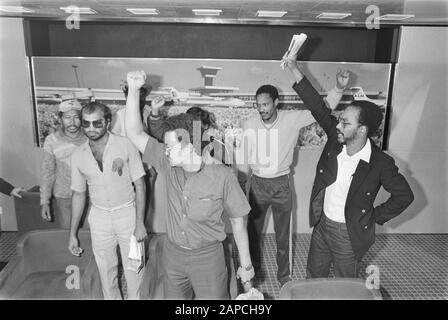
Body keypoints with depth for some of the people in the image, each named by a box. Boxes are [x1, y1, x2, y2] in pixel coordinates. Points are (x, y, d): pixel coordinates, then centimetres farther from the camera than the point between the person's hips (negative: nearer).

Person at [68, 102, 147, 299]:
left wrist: (140, 223, -13)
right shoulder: (78, 155, -2)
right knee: (106, 271, 17)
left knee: (134, 269, 8)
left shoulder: (125, 145, -13)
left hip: (127, 213, -3)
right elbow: (79, 194, 7)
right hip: (99, 217, 3)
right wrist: (73, 234, 9)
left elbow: (139, 185, -9)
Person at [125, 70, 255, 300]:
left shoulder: (222, 176, -20)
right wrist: (134, 90, -20)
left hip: (207, 257, -4)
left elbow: (238, 223, -11)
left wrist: (246, 266, -4)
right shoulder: (169, 165, -9)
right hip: (173, 254, 4)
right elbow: (135, 133, -10)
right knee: (173, 297, 22)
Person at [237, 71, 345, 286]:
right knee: (253, 231, 16)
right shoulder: (249, 124, -9)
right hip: (258, 184, 1)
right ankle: (252, 269, 40)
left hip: (282, 184, -1)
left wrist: (339, 87, -29)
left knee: (282, 234, 14)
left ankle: (283, 274, 36)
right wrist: (241, 186, 6)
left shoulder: (293, 119, -12)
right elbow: (243, 159, 0)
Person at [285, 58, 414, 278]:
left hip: (349, 235, -4)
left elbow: (404, 196, -8)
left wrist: (376, 216, -6)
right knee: (313, 277, 24)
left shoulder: (381, 163, -21)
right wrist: (294, 70, -15)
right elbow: (318, 107, -13)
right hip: (321, 225, 4)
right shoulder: (336, 139, -11)